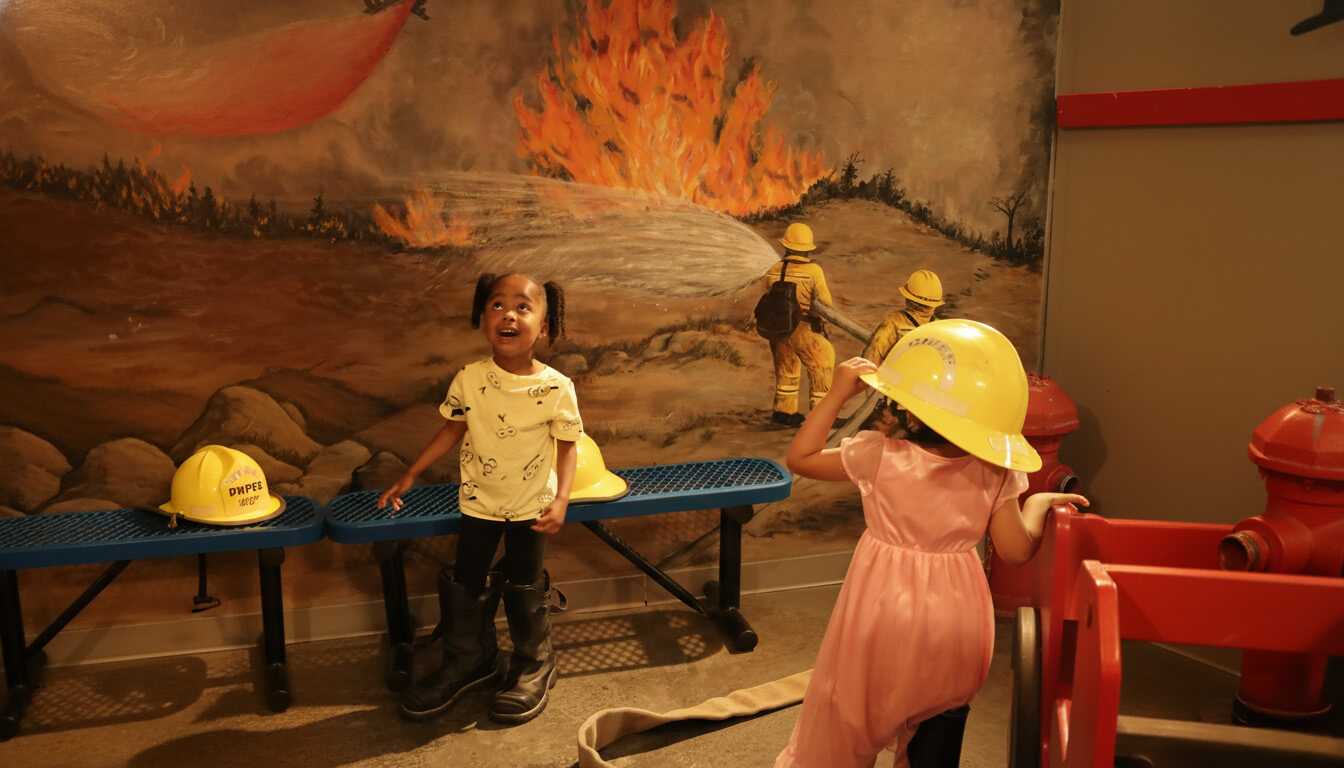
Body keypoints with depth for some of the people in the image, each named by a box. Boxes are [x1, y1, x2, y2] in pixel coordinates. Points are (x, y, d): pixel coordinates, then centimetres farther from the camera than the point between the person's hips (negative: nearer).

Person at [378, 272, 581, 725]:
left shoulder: (557, 388, -19)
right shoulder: (469, 379, -14)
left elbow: (567, 446, -10)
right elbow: (452, 430, 0)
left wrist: (561, 501, -21)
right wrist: (410, 476, 3)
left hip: (531, 505, -2)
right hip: (479, 502, 3)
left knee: (524, 587, 7)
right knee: (465, 583, 11)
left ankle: (533, 663, 31)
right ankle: (469, 659, 34)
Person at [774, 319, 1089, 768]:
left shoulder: (880, 456, -20)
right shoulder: (996, 473, -13)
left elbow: (799, 458, -9)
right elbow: (1016, 550, -7)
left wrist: (837, 396, -8)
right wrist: (1039, 504, 10)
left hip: (883, 615, -3)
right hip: (955, 621, 3)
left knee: (843, 727, 18)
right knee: (932, 729, 31)